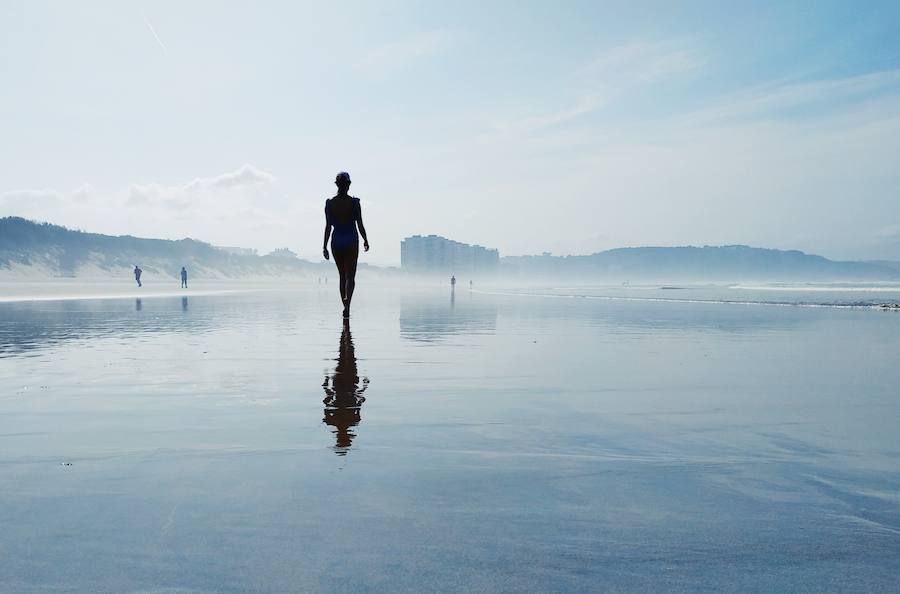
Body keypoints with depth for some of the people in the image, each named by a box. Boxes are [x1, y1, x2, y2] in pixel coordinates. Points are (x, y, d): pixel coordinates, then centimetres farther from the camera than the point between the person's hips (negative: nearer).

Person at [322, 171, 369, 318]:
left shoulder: (330, 203, -2)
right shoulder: (354, 202, -7)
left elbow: (328, 226, -3)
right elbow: (360, 225, -5)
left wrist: (324, 246, 2)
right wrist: (365, 240, 9)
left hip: (336, 241, 3)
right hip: (351, 241, -2)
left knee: (342, 275, 15)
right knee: (350, 276, 0)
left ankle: (345, 307, 21)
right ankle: (347, 301, -26)